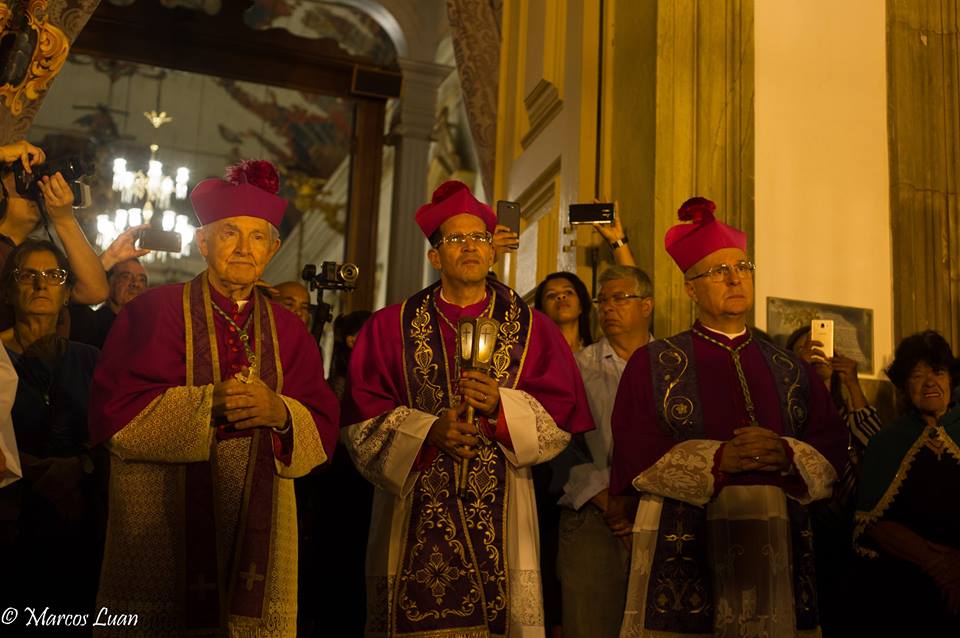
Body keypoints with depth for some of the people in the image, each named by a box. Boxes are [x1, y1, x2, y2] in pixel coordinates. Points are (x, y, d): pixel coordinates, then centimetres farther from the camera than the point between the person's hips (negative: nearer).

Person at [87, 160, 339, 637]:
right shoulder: (154, 312, 1)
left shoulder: (287, 331, 11)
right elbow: (113, 413, -9)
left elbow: (322, 432, 4)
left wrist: (280, 413, -17)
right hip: (162, 534, -3)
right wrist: (208, 401, -18)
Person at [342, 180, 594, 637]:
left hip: (501, 516, 1)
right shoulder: (392, 327, 6)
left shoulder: (530, 328, 7)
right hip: (416, 516, 0)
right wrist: (427, 431, -15)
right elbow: (362, 422, -1)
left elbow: (561, 418, 1)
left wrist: (502, 406, -16)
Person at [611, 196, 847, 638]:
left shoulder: (790, 370, 16)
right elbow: (635, 453, -6)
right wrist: (718, 460, -17)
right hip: (684, 549, -3)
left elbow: (831, 446, 6)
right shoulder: (653, 364, 5)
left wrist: (786, 455, -14)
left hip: (776, 547, 3)